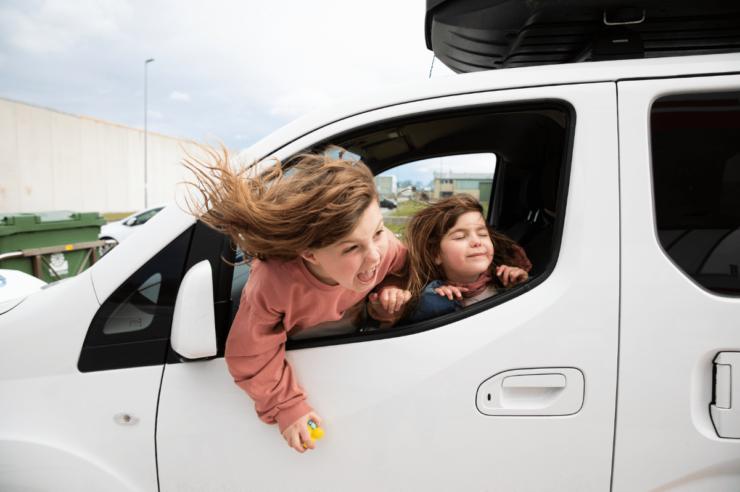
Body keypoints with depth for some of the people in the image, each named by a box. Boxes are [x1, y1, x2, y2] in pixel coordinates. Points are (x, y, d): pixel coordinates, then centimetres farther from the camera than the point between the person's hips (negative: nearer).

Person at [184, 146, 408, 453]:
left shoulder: (382, 246, -37)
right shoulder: (274, 284, -49)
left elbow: (401, 266, -11)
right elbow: (251, 357, -33)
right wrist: (286, 406, -30)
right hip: (291, 343, -3)